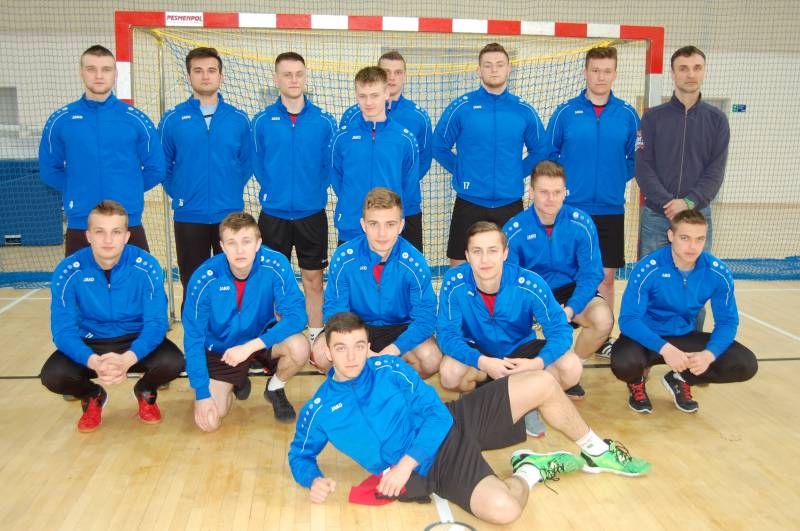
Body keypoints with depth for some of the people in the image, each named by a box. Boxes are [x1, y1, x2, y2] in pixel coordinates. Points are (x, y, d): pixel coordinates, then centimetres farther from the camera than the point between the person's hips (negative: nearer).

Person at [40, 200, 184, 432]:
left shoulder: (146, 267, -18)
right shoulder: (68, 272, -16)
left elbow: (156, 323, -20)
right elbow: (63, 330, -18)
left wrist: (128, 358, -40)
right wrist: (94, 362, -39)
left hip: (136, 342, -1)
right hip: (90, 344, 1)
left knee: (173, 362, -30)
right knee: (52, 375, -27)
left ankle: (145, 392, 9)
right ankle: (93, 397, 10)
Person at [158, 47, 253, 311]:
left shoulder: (238, 119, 3)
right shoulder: (172, 119, 0)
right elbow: (163, 165, 5)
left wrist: (231, 191, 6)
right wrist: (180, 194, 3)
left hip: (231, 215, 1)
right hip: (189, 218, -1)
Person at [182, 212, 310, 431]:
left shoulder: (275, 264, -25)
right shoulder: (204, 279, -25)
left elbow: (297, 314, -29)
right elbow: (193, 338, -17)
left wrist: (250, 346, -37)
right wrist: (202, 393, -19)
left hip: (262, 336, 0)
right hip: (221, 347, 0)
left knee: (299, 346, -31)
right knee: (208, 421, -13)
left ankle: (275, 390, 4)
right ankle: (237, 381, 22)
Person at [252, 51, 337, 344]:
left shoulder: (324, 121, -2)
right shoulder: (262, 121, 0)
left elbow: (330, 165, 5)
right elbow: (257, 166, 8)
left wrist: (315, 194, 3)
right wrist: (272, 195, 8)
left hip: (312, 213, 0)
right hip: (273, 213, 0)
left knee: (313, 278, 8)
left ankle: (316, 336, 20)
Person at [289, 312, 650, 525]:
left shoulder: (390, 368, 0)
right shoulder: (318, 410, -2)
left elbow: (435, 414, -5)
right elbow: (299, 454, 12)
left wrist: (406, 463, -18)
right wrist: (313, 480, -12)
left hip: (452, 424, 3)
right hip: (433, 468, -3)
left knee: (543, 384, -8)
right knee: (503, 509, -32)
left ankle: (596, 451, 17)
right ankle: (529, 472, 4)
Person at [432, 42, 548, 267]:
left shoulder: (524, 110, 4)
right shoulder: (461, 106, -2)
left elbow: (540, 152, 14)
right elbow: (439, 147, 5)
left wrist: (518, 173, 5)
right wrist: (460, 172, 1)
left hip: (511, 204, 2)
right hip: (469, 203, -1)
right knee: (459, 266, 4)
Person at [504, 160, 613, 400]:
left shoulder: (582, 224, -12)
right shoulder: (514, 230, -13)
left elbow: (592, 275, -12)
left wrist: (570, 310, -27)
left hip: (571, 291, 1)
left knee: (603, 319, -29)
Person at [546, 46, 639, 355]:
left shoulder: (627, 115, 4)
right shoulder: (565, 112, -1)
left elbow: (635, 159, 10)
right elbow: (548, 155, 5)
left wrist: (618, 180, -2)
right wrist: (560, 184, -4)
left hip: (611, 210, 2)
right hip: (570, 209, -1)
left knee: (605, 277, 7)